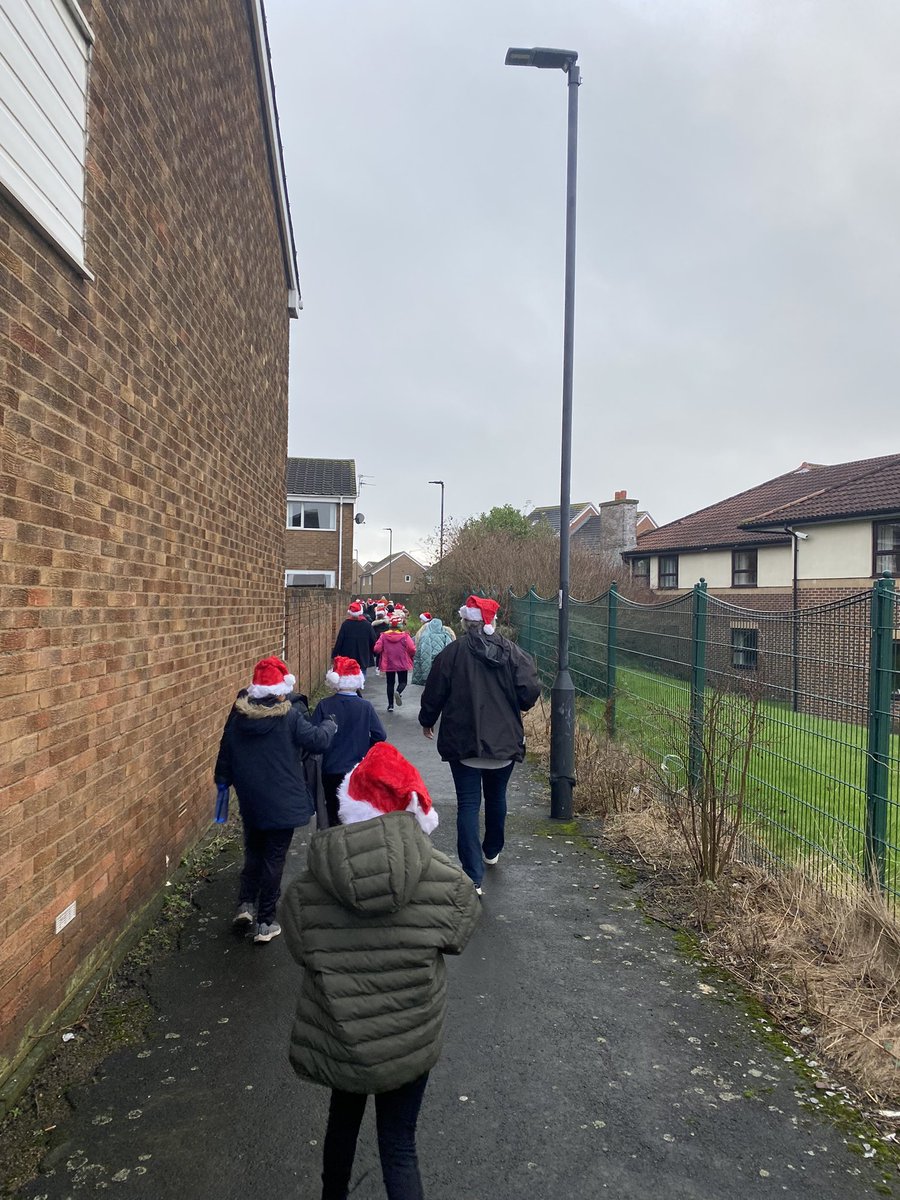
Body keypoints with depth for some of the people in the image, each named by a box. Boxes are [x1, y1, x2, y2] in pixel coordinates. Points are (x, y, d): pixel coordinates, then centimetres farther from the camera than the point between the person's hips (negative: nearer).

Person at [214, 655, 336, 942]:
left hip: (250, 801, 4)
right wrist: (330, 726, 11)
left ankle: (246, 905, 15)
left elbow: (225, 753, 6)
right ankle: (265, 923, 14)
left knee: (253, 852, 25)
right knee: (274, 859, 7)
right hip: (283, 803, -4)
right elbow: (318, 740, -10)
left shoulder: (238, 716, -4)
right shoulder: (289, 717, -18)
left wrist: (223, 780, 22)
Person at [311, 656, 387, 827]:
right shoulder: (365, 707, -10)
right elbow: (380, 736, -9)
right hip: (359, 771, 0)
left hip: (331, 770, 0)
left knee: (333, 813, 14)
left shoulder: (324, 706, -10)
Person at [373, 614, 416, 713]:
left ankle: (390, 705, 14)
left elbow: (377, 649, -10)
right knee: (403, 682, 13)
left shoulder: (384, 635, -7)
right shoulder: (405, 636, -11)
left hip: (388, 664, 2)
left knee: (390, 683, 14)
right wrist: (411, 656, 4)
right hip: (402, 663, -2)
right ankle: (399, 692, -20)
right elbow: (412, 649, -17)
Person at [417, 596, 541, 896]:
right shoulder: (512, 652, -4)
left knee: (468, 804, 0)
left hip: (464, 742, -3)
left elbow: (434, 693, -4)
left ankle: (473, 877, -8)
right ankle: (492, 852, 43)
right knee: (496, 797, 23)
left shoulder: (452, 653, -10)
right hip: (504, 741, 3)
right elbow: (530, 691, -9)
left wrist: (427, 720, 15)